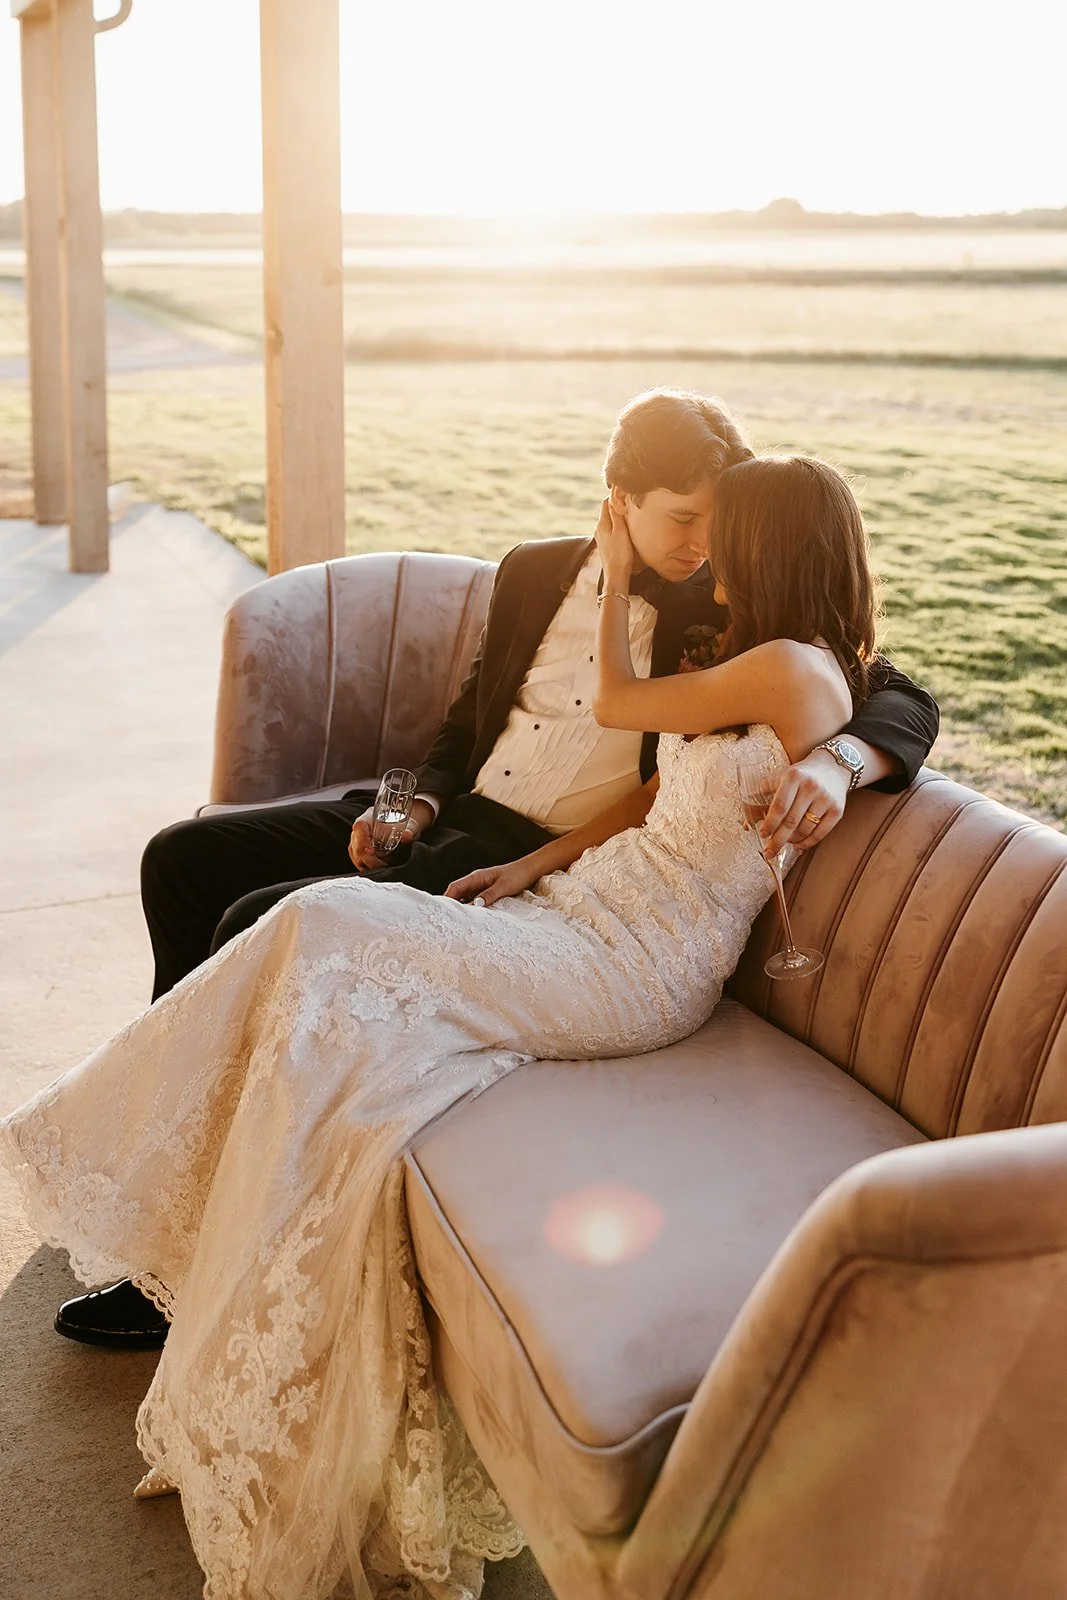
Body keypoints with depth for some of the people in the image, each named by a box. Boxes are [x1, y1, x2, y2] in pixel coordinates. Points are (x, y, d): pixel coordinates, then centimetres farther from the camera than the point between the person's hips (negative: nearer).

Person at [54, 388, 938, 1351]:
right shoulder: (536, 573, 12)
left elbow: (903, 704, -7)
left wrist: (834, 763, -30)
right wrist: (421, 803, 1)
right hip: (450, 817, 7)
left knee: (264, 926, -21)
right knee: (183, 859, -1)